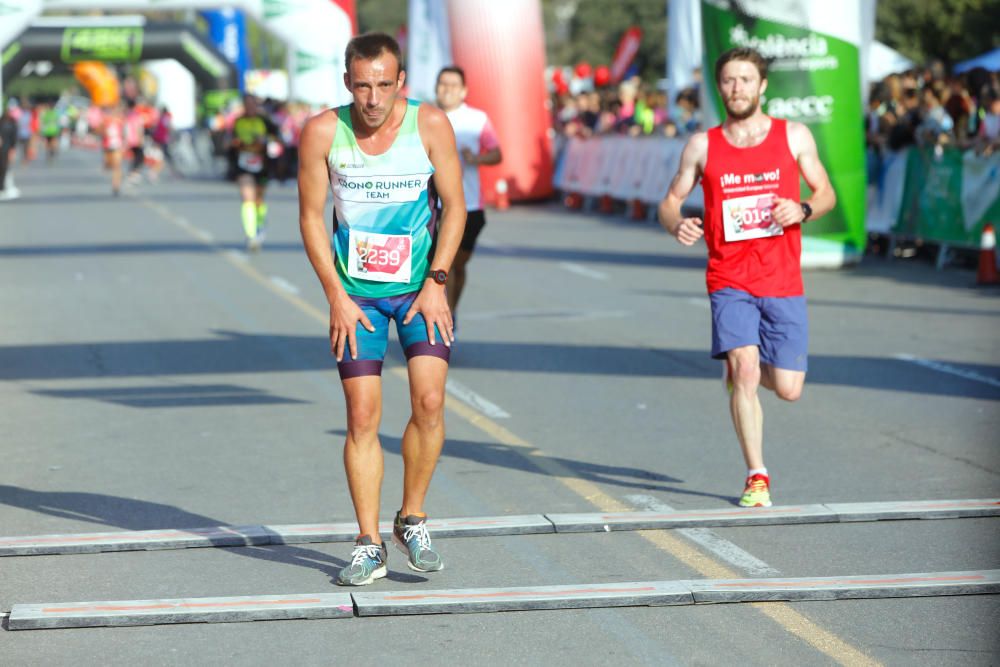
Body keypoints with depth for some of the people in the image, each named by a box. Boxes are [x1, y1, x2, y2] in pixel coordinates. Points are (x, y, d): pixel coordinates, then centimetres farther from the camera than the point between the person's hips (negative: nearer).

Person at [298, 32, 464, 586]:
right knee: (362, 415, -3)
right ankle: (369, 546, 5)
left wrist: (436, 283, -10)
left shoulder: (431, 125, -11)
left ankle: (412, 520, 9)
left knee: (429, 402, -11)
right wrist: (336, 297, -8)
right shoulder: (323, 132, -12)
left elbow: (454, 206, -3)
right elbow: (310, 215, -4)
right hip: (356, 291, 0)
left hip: (420, 286, 0)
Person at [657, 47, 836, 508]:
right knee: (745, 371, -19)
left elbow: (826, 193, 10)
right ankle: (757, 477, -5)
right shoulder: (702, 146, 3)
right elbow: (670, 201, 10)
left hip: (783, 283, 1)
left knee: (788, 389, -1)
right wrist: (677, 225, -14)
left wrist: (803, 210, -13)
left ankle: (737, 366, 35)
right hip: (730, 282, -1)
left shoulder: (794, 136, 4)